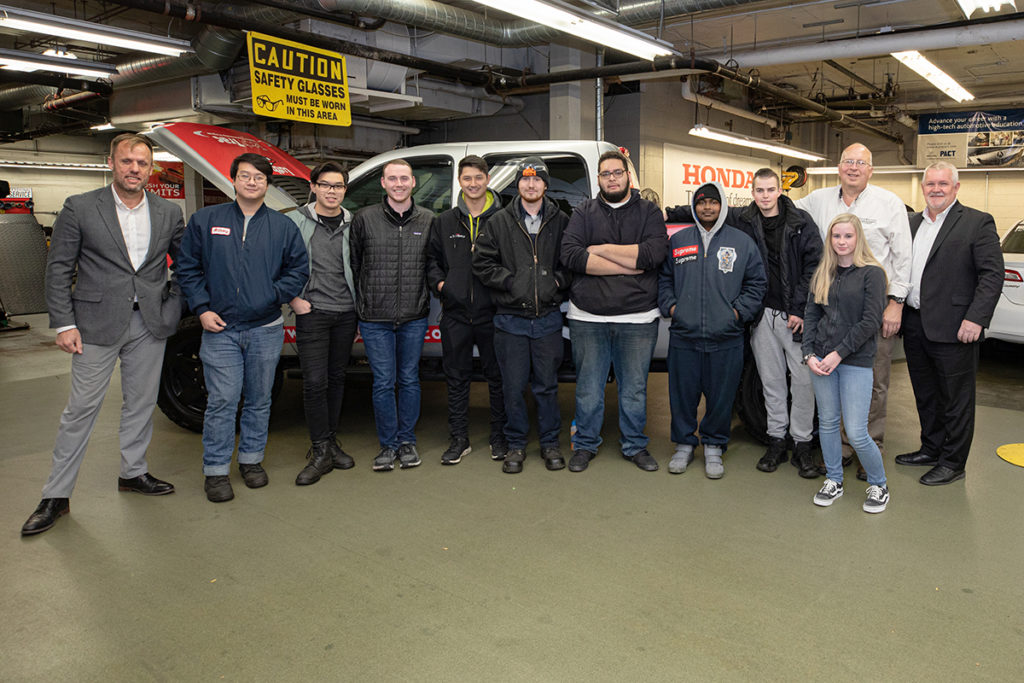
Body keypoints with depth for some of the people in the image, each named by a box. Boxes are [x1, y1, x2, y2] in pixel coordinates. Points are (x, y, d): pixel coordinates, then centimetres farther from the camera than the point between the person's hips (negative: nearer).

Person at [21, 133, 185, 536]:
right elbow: (58, 269, -2)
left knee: (141, 404, 13)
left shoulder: (169, 213, 5)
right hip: (98, 324, -3)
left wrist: (173, 301, 4)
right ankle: (56, 496, 13)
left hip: (150, 323, 3)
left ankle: (133, 472, 30)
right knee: (81, 408, 2)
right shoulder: (80, 208, -3)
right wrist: (64, 323, -8)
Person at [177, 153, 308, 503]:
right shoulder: (205, 220, 5)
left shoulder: (283, 226, 6)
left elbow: (299, 269, 5)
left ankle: (251, 459, 27)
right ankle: (216, 470, 8)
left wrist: (273, 296, -8)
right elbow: (188, 268, 7)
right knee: (222, 401, -3)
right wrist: (202, 308, -4)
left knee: (259, 399, 11)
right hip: (220, 329, -1)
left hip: (266, 330, 2)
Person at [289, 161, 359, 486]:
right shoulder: (296, 221, -1)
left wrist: (360, 306, 7)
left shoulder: (352, 224, 7)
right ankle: (320, 451, 3)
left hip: (346, 313, 3)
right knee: (315, 382, -6)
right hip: (312, 312, -3)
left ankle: (330, 443, 24)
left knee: (337, 378, 11)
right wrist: (293, 298, -6)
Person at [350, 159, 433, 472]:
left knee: (409, 380, 10)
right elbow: (353, 267, 4)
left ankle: (407, 441, 24)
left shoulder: (428, 220, 5)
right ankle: (388, 445, 17)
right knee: (383, 383, 3)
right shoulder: (364, 218, 2)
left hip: (414, 318, 1)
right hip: (375, 320, -1)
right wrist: (355, 310, 3)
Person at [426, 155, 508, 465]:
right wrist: (439, 282, 1)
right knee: (457, 379, 9)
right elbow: (431, 257, 17)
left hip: (492, 312, -2)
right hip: (455, 314, 3)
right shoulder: (444, 222, 11)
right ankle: (459, 439, 19)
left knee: (497, 376, 7)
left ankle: (499, 437, 21)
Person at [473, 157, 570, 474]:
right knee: (513, 386, 6)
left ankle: (550, 442, 24)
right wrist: (511, 282, -7)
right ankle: (516, 444, 21)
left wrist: (558, 281, -7)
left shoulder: (561, 221, 6)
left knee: (547, 385, 8)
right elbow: (482, 262, 1)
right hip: (510, 319, 0)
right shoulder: (499, 222, 4)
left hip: (548, 318, 0)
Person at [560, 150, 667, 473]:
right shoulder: (584, 213, 7)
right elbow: (570, 256, -10)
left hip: (637, 318, 0)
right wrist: (628, 265, -12)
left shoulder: (649, 212, 7)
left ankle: (635, 446, 27)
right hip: (588, 318, 0)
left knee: (634, 389, 10)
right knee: (588, 389, 8)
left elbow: (654, 254, -12)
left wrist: (601, 249, -9)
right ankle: (585, 444, 25)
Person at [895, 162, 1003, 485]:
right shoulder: (913, 223, 14)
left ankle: (952, 463, 16)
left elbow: (993, 274, -10)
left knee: (956, 398, 5)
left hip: (952, 328, -6)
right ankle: (931, 449, 33)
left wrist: (976, 318, -18)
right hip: (914, 325, 6)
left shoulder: (978, 222, -5)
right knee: (925, 395, 17)